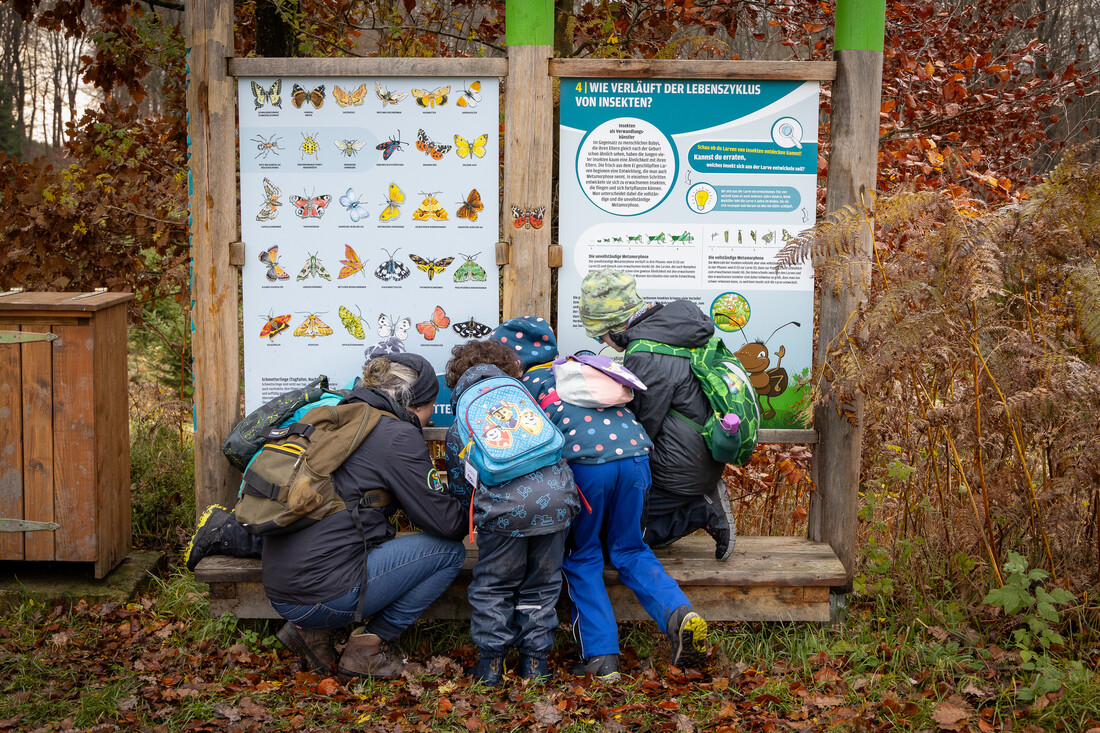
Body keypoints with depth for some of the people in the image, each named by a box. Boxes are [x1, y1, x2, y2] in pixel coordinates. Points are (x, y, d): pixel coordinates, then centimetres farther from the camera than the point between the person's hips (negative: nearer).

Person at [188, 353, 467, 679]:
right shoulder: (399, 435, -7)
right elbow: (444, 521, -3)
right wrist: (472, 516, 16)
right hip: (325, 597, -9)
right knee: (449, 551, 2)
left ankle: (311, 630, 18)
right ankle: (370, 646, 6)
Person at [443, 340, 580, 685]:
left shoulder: (457, 429, 23)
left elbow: (461, 489, 25)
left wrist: (477, 511, 44)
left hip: (504, 505, -2)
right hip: (555, 495, 2)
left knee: (493, 586, 16)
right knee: (542, 584, 18)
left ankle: (490, 661, 19)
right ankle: (535, 659, 22)